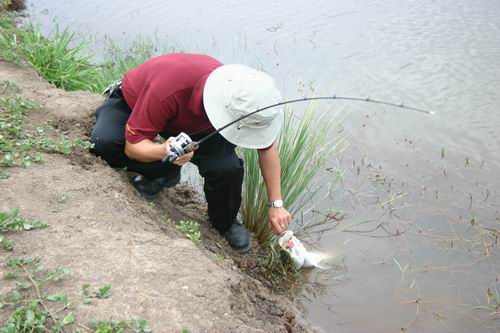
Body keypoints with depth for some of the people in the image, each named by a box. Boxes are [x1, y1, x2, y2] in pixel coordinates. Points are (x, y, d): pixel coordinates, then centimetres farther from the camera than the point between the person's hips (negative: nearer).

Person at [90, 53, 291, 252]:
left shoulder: (245, 100, -31)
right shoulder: (167, 87, -46)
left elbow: (266, 147, -12)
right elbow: (132, 146, -34)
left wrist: (276, 204, -10)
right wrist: (164, 152, -58)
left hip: (194, 126, 2)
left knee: (227, 167, -27)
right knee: (104, 141, -34)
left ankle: (225, 223, 6)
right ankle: (163, 173, -4)